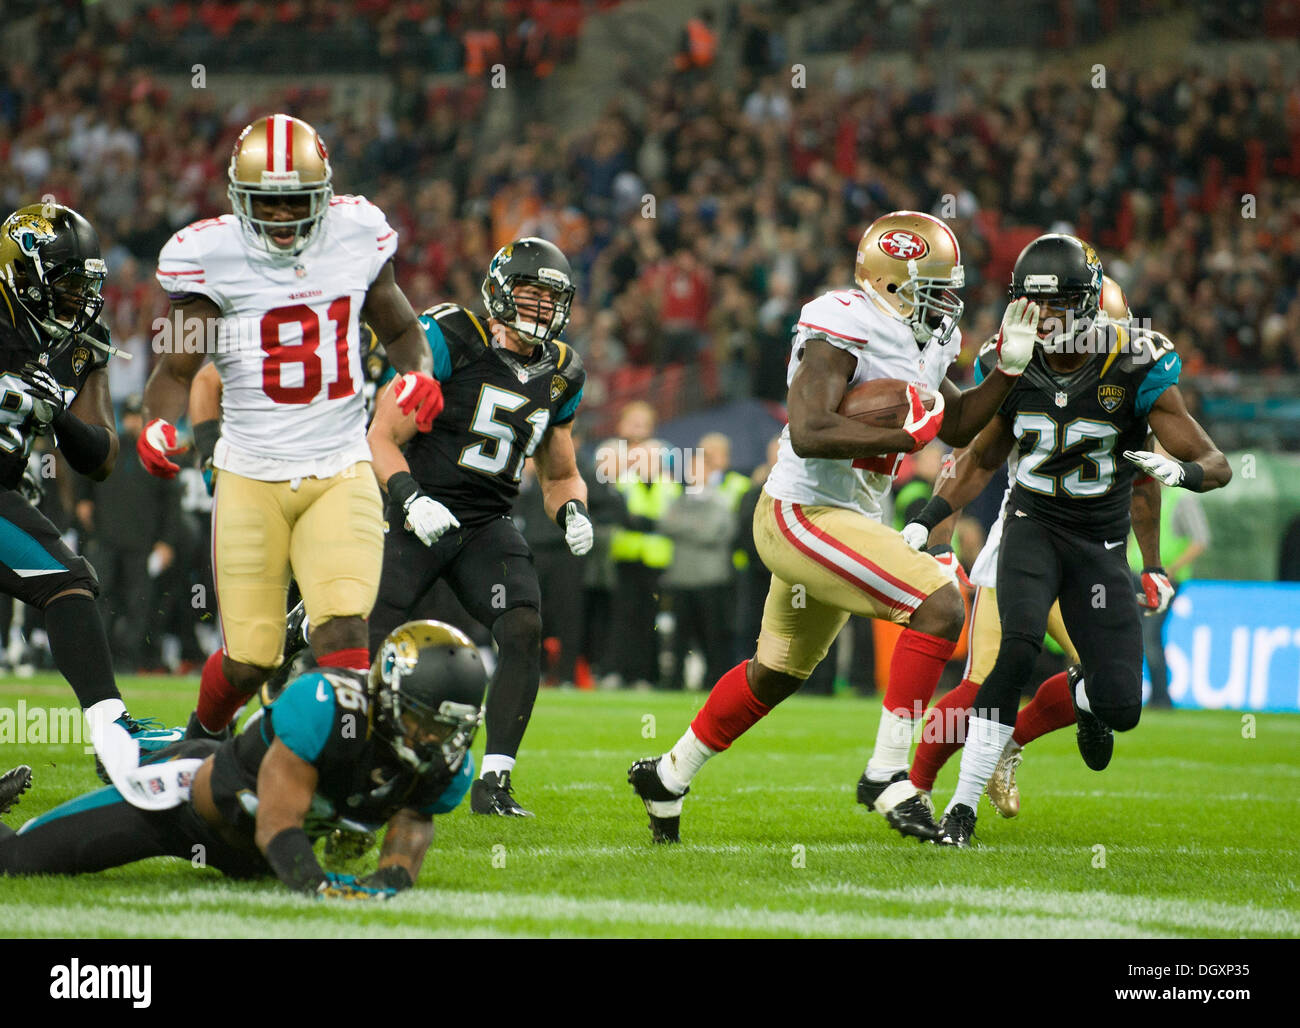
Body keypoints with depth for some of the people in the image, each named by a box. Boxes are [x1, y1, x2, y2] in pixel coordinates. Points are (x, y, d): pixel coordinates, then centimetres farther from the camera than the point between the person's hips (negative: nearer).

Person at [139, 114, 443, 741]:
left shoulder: (357, 235, 2)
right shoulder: (212, 255, -6)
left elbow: (397, 328, 19)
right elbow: (177, 366, -1)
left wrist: (418, 372, -3)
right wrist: (157, 425, -21)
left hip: (342, 476, 2)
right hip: (251, 478, -1)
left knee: (343, 635, -19)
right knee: (249, 662, 5)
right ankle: (201, 737, 36)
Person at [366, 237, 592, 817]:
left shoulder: (561, 375, 9)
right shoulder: (449, 342, -10)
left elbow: (559, 475, 21)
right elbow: (383, 437, -9)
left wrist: (573, 514, -1)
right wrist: (410, 499, -26)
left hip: (488, 527, 4)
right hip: (419, 515, -4)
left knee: (523, 629, -19)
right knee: (368, 645, -11)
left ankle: (493, 784, -14)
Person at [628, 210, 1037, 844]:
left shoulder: (917, 344, 11)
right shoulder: (847, 329, -19)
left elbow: (958, 425, 20)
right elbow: (809, 432, -29)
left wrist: (1009, 366, 8)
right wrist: (903, 436, -25)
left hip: (844, 522, 11)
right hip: (803, 513, -11)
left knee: (778, 672, 23)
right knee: (938, 607, -20)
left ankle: (668, 776, 39)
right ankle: (886, 776, -15)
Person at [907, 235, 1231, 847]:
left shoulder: (1134, 371, -15)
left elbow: (1217, 466, -13)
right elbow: (981, 460, 14)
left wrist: (1179, 470, -36)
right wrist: (925, 521, 3)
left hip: (1100, 543, 0)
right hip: (1033, 526, 1)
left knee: (1121, 709, -7)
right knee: (1019, 648, -29)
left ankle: (1086, 698, 35)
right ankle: (963, 806, -26)